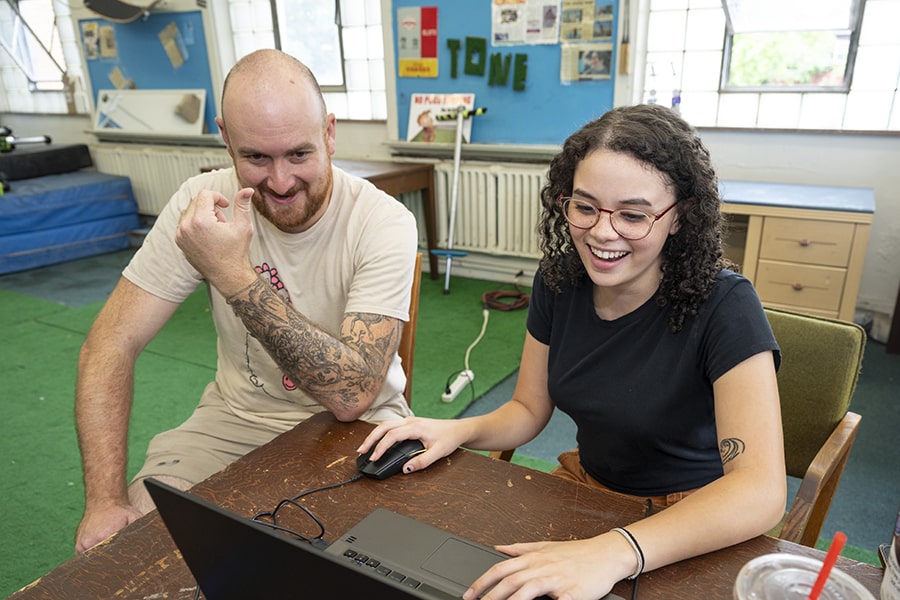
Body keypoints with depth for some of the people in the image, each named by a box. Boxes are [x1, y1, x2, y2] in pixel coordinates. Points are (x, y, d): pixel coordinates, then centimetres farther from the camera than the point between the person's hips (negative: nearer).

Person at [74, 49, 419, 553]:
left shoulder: (385, 223, -21)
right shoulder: (203, 203, -11)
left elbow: (352, 395, -29)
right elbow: (112, 343, -10)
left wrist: (234, 275, -36)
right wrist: (107, 499, -19)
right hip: (238, 416, 2)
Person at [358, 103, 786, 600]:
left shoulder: (724, 307, -22)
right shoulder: (558, 281, -7)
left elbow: (761, 492, -29)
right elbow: (528, 409, 3)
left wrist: (615, 552, -43)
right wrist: (459, 430, -17)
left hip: (692, 530, -4)